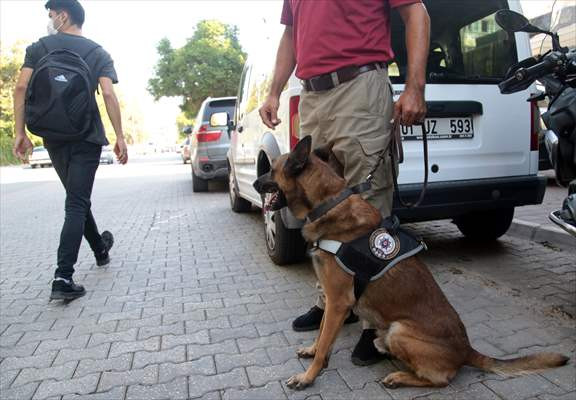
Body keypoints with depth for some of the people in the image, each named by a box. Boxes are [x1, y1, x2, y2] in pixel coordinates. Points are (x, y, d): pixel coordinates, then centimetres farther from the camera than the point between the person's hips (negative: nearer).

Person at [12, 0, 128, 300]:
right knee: (76, 205, -4)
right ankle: (63, 278, -13)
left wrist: (20, 132, -1)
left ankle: (100, 250, 37)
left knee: (77, 198, 19)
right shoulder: (98, 53, 4)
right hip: (86, 137, -2)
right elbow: (108, 94, -9)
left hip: (54, 138, 2)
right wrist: (119, 136, -8)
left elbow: (21, 88, -4)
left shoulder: (39, 48, 6)